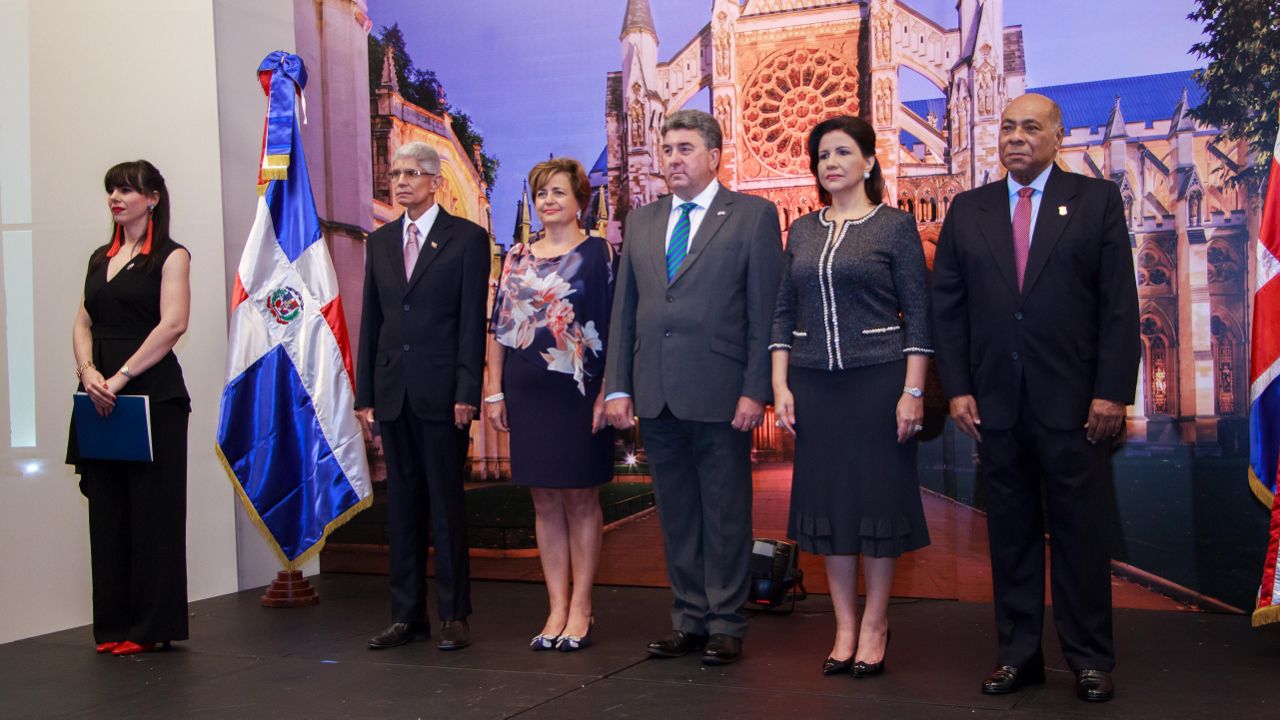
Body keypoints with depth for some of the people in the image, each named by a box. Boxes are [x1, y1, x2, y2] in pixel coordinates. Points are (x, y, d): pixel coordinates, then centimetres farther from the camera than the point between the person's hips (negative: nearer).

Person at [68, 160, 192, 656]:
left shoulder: (170, 256, -1)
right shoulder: (100, 258, 18)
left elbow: (173, 324, -12)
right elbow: (82, 324, 13)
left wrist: (120, 377, -17)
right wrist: (88, 372, -6)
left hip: (152, 393, -6)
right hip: (101, 399, 6)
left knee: (151, 511, -3)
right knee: (107, 511, 6)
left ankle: (152, 626, 5)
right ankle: (114, 625, 13)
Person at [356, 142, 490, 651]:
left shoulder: (467, 238, -1)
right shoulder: (380, 242, 14)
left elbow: (473, 320, -6)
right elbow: (371, 321, 13)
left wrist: (467, 393, -12)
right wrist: (365, 394, 8)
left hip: (442, 393, -5)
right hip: (393, 393, 5)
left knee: (446, 504, 0)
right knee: (402, 505, 9)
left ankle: (454, 615, 8)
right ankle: (407, 614, 16)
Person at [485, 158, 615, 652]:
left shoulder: (599, 253, -2)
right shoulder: (518, 257, 11)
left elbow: (613, 326, -6)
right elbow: (500, 327, 11)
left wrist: (607, 393, -13)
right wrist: (494, 392, 5)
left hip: (578, 392, -4)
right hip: (528, 393, 4)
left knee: (580, 499, 3)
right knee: (545, 501, 7)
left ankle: (580, 608, 11)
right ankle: (557, 607, 14)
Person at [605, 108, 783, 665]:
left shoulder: (753, 216, 0)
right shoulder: (641, 222, 15)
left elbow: (765, 311, -5)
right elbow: (624, 311, 14)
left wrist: (755, 390, -12)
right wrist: (618, 387, 7)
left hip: (720, 394, -5)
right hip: (656, 397, 5)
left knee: (725, 516, 4)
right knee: (676, 516, 12)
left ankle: (725, 625, 15)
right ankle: (689, 620, 23)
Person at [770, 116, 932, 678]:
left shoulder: (895, 226, -1)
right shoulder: (802, 231, 11)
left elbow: (918, 314, -4)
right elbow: (783, 313, 11)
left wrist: (913, 391, -11)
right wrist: (780, 386, 2)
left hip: (878, 379, -4)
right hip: (814, 384, 4)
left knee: (878, 495, 2)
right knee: (827, 499, 6)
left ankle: (875, 627, 15)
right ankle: (844, 627, 17)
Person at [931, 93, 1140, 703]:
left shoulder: (1096, 200, 3)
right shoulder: (968, 210, 10)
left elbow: (1119, 304, -2)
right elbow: (947, 306, 8)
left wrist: (1112, 392, -8)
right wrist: (957, 388, 0)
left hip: (1072, 400, -2)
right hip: (996, 401, 3)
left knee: (1078, 529, 4)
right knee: (1011, 531, 8)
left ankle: (1089, 659, 14)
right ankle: (1019, 653, 18)